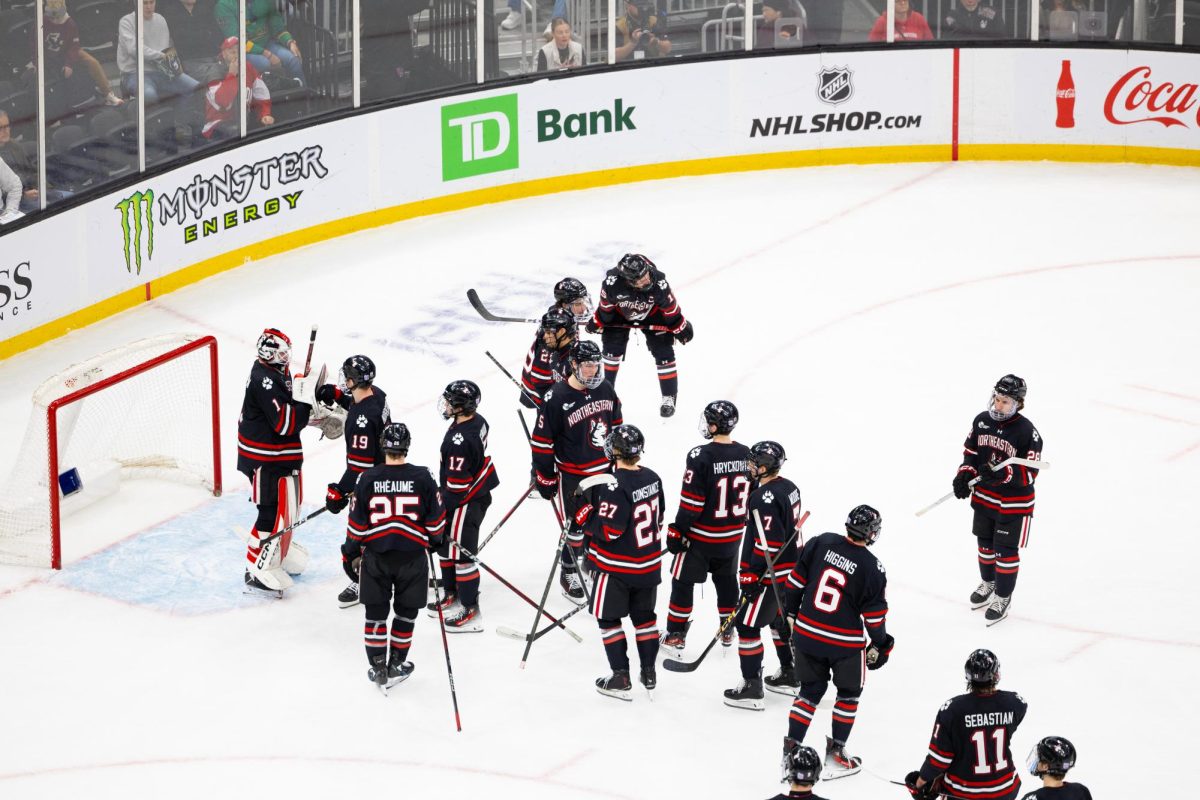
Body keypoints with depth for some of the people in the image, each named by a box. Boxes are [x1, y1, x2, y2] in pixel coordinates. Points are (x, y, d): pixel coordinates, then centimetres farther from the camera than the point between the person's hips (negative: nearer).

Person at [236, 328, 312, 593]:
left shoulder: (278, 372, 5)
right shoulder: (264, 381, -26)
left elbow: (289, 408, 16)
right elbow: (284, 423, -29)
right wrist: (307, 402, -27)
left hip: (281, 453, 10)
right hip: (264, 458, -10)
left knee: (289, 504, 22)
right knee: (273, 511, -5)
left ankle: (279, 550, 41)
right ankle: (257, 569, 3)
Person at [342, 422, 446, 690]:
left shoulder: (368, 479, -8)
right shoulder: (422, 478, -9)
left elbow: (357, 522, -4)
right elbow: (435, 518, -1)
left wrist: (351, 553, 9)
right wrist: (436, 539, 19)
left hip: (376, 556, 0)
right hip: (412, 555, 0)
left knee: (375, 612, 12)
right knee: (406, 612, 15)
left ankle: (378, 668, 13)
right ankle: (396, 666, 19)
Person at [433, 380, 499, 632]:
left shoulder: (459, 440, -31)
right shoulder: (477, 421, -1)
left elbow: (456, 483, -26)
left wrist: (441, 511, -14)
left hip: (465, 502, -10)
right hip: (479, 492, 10)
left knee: (460, 552, 0)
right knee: (448, 546, 22)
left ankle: (471, 611, 8)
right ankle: (452, 594, 38)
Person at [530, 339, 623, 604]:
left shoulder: (605, 389, -2)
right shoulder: (556, 398, -20)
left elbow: (616, 426, 13)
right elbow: (542, 440, -15)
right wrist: (545, 478, -12)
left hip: (603, 470, 6)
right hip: (572, 475, -6)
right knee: (575, 526, 1)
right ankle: (569, 574, 18)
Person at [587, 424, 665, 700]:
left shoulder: (616, 486, -25)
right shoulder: (652, 478, -1)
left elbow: (608, 531, -25)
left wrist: (589, 512, -11)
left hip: (618, 567, -7)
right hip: (649, 563, 7)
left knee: (608, 617, 7)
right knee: (644, 615, 19)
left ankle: (620, 677, 6)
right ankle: (648, 673, 26)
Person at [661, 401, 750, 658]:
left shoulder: (701, 457, -22)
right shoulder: (746, 455, -4)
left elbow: (691, 501, -21)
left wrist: (677, 531, -10)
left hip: (700, 536, -5)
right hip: (732, 535, 6)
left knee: (683, 581, 9)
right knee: (726, 579, 23)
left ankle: (676, 635, 13)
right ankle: (728, 631, 35)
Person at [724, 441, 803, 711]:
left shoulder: (764, 497, -23)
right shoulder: (788, 487, 6)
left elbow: (767, 543, -25)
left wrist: (752, 576, -21)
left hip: (772, 574, -10)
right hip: (792, 567, 10)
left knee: (748, 624, -4)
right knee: (780, 618, 25)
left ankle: (752, 689, -4)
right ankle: (789, 676, 37)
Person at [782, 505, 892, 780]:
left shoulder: (820, 543, -5)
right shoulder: (872, 568, -14)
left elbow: (796, 582, 2)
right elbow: (875, 613, -7)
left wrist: (791, 613, 16)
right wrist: (880, 644, 9)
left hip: (806, 632, 4)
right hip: (845, 642, -4)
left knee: (810, 689, 20)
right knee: (849, 693, 18)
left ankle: (791, 748, 16)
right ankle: (835, 754, 19)